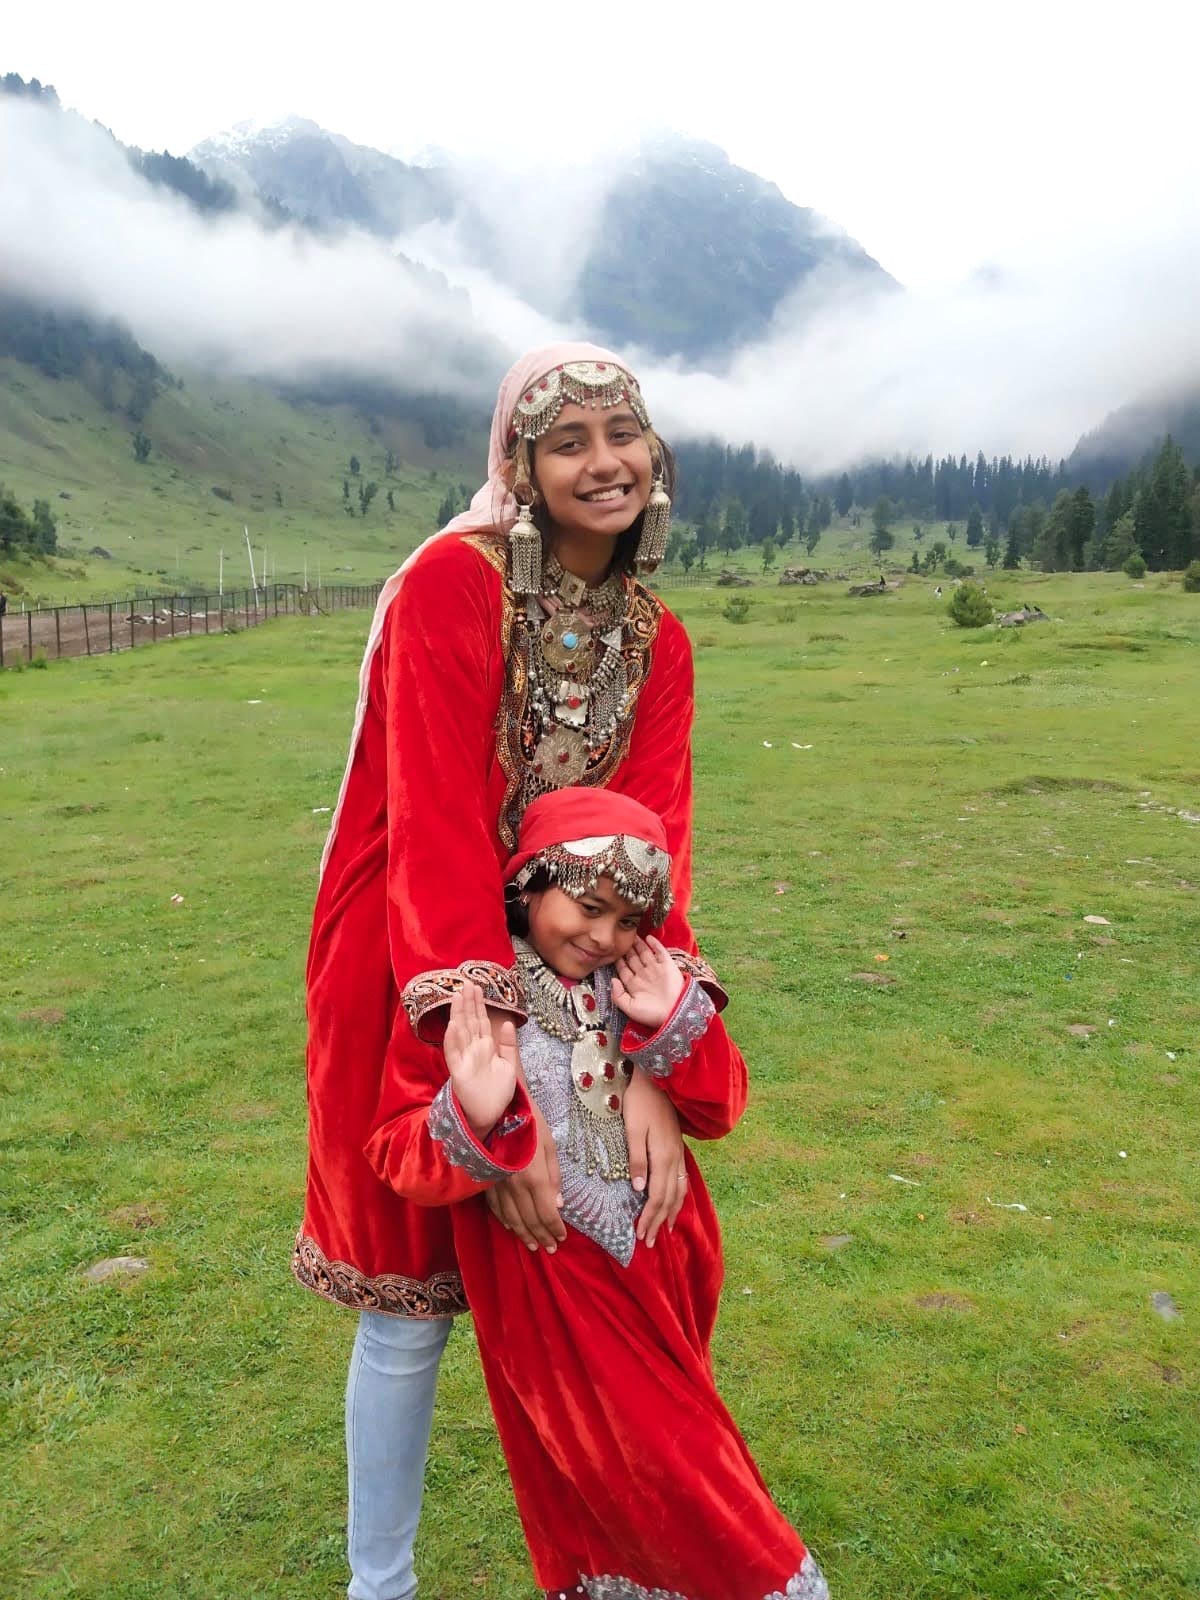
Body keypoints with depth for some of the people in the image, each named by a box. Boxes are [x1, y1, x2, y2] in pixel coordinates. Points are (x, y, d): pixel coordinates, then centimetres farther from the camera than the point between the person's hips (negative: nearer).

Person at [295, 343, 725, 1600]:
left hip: (559, 976, 5)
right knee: (411, 1299, 9)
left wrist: (650, 1075, -22)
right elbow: (438, 833, -25)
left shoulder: (656, 645, 1)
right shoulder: (452, 584, -17)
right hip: (410, 982, -5)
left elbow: (652, 850, -9)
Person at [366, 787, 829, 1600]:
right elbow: (397, 1154, -18)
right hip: (555, 1284, -5)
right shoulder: (467, 1000, -18)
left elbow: (718, 1111, 0)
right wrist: (472, 1121, -39)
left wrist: (676, 1020, -17)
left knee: (672, 1435, 23)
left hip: (658, 1261, 5)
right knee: (639, 1472, 5)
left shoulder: (637, 986, -1)